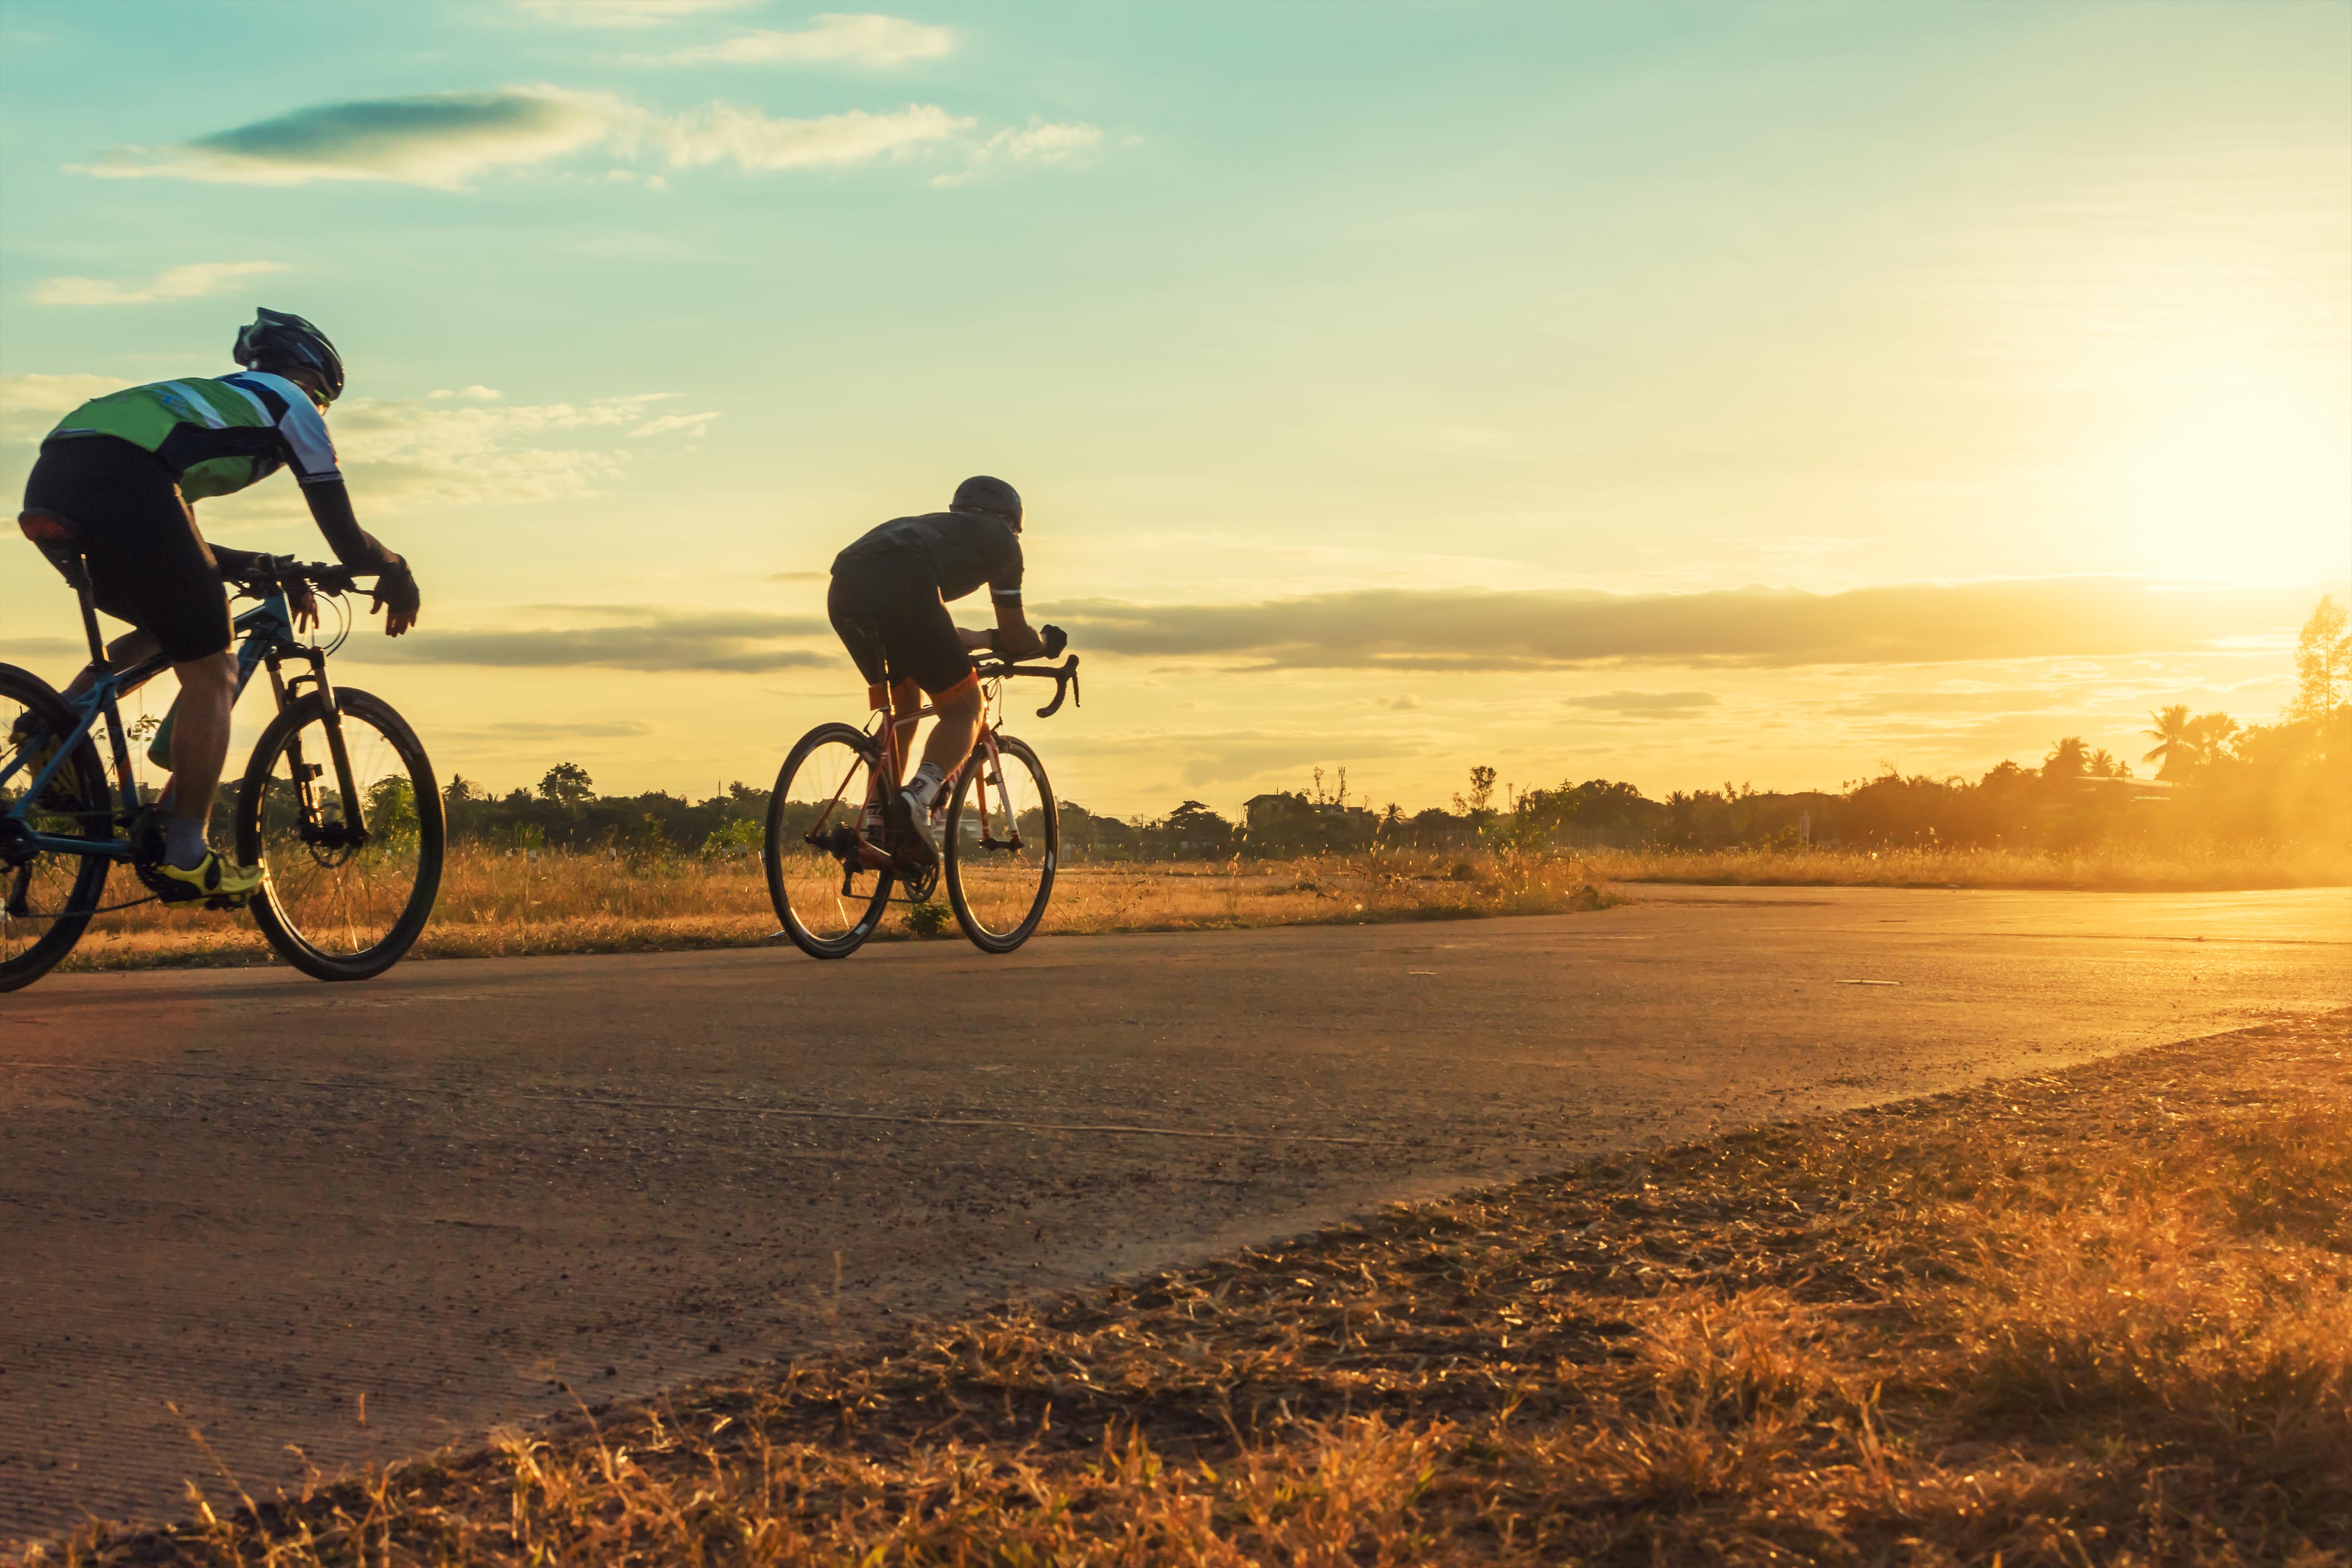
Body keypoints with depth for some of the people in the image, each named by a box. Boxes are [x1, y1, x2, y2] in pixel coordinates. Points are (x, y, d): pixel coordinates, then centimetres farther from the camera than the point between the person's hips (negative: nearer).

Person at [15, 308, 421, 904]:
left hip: (49, 482, 8)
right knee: (211, 674, 4)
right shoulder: (292, 405, 20)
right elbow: (347, 544, 18)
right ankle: (185, 856, 1)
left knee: (170, 631, 29)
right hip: (124, 480, -8)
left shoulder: (213, 396, 40)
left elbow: (179, 550, 44)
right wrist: (397, 572, 37)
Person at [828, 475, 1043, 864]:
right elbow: (1015, 636, 27)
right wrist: (1043, 642, 49)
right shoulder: (1001, 539, 27)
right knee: (964, 707, 6)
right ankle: (916, 801, -20)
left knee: (901, 704, 27)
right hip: (901, 589, -7)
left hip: (844, 589, 7)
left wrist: (982, 640, 60)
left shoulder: (935, 525, 43)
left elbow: (931, 629, 46)